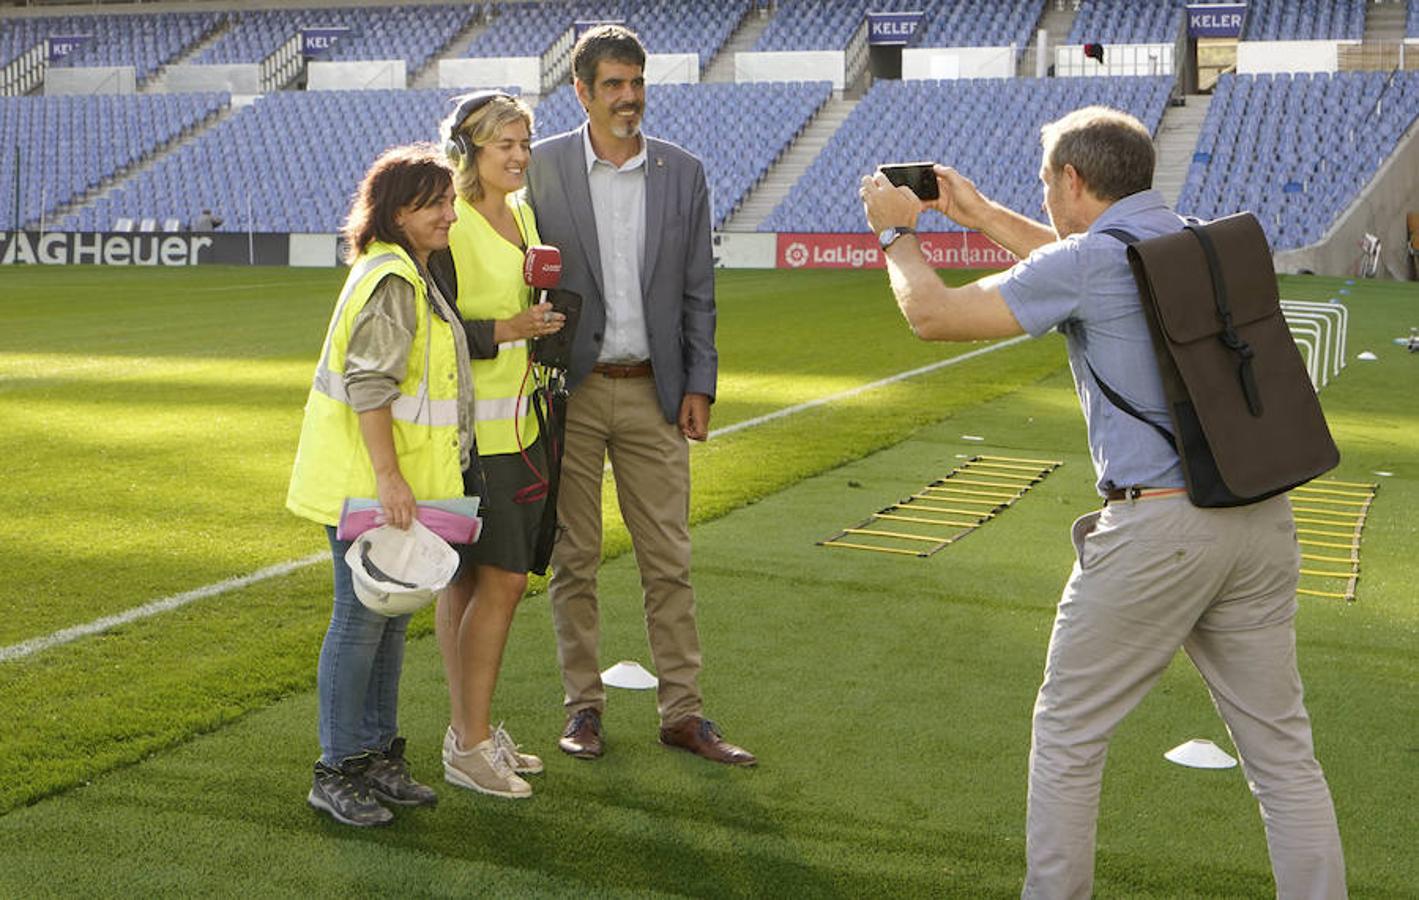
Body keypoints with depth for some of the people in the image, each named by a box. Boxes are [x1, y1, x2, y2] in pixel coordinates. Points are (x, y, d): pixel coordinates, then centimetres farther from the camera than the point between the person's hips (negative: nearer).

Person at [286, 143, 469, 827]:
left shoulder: (412, 276, 17)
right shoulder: (390, 281, -16)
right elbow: (369, 386, -23)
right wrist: (389, 478, -25)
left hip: (395, 483, 10)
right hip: (366, 484, -10)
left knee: (391, 616, 14)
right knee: (361, 620, -4)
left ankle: (378, 756, 24)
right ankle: (337, 771, 6)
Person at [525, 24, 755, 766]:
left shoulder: (682, 174, 5)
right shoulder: (542, 167, -2)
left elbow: (698, 291, 8)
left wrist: (698, 386, 1)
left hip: (653, 393, 2)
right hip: (569, 392, -1)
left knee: (669, 560, 4)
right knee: (573, 559, 6)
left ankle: (682, 713, 11)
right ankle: (583, 706, 17)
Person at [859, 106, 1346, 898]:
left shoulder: (1087, 262, -9)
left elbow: (934, 315, -1)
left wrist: (897, 232, 18)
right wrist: (984, 216, 38)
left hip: (1158, 527, -6)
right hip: (1262, 516, 7)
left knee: (1069, 735, 11)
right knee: (1282, 750, 10)